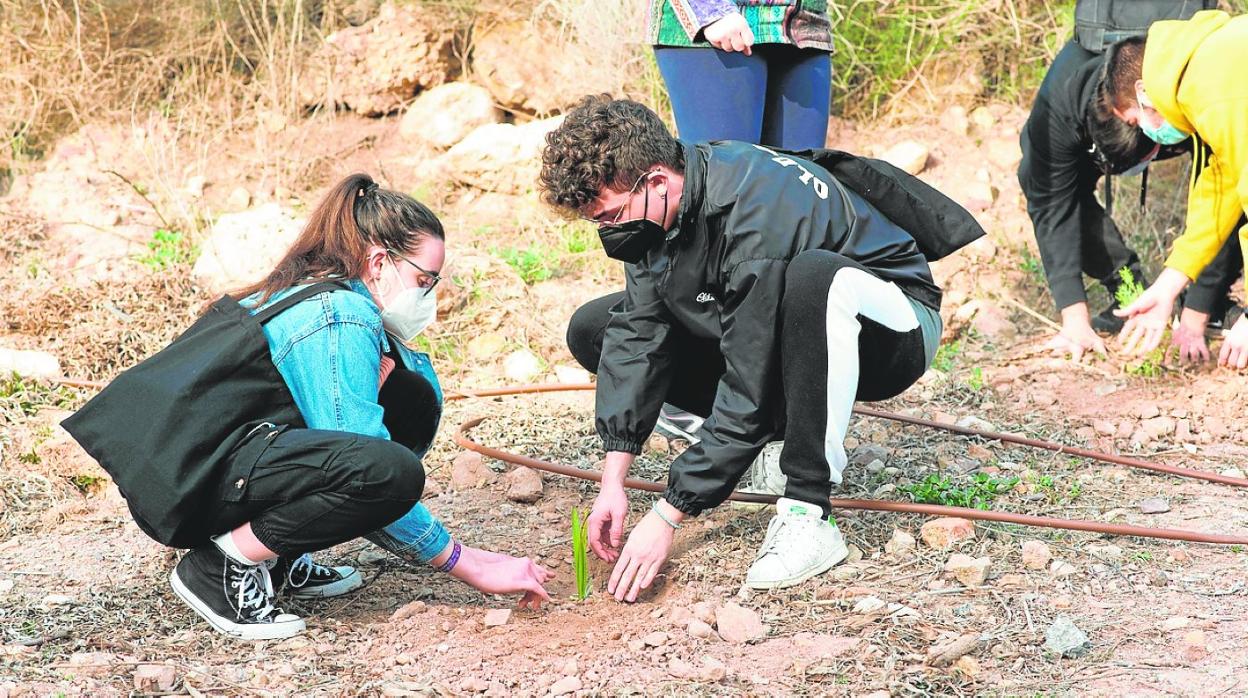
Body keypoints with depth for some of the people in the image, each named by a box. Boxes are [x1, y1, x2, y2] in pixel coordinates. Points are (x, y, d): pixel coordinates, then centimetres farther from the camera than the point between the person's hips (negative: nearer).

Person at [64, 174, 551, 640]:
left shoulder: (308, 293, 14)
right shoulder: (340, 317, -15)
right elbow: (366, 476, -19)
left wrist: (390, 356, 0)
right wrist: (468, 564, -14)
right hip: (187, 483, -10)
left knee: (413, 397, 9)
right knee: (392, 470, -30)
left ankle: (281, 559, 9)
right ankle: (225, 564, -13)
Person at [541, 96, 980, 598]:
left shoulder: (755, 211, -35)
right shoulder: (654, 206, -11)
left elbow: (750, 391, -34)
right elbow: (637, 331, -13)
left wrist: (665, 518, -33)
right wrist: (613, 481, -21)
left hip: (890, 332, -8)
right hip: (781, 334, 8)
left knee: (813, 275, -43)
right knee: (592, 330, -1)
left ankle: (806, 514, -32)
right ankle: (781, 441, 2)